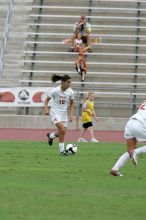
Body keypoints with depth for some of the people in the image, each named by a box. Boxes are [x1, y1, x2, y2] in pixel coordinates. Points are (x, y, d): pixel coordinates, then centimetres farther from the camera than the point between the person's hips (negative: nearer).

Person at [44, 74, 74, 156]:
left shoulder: (70, 92, -7)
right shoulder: (55, 91, -17)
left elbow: (71, 103, 9)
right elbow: (47, 100, -4)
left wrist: (71, 114, 2)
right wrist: (46, 109, -20)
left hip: (63, 113, 5)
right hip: (55, 112, -5)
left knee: (62, 133, 7)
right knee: (62, 130, -23)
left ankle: (50, 136, 41)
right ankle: (62, 150, -12)